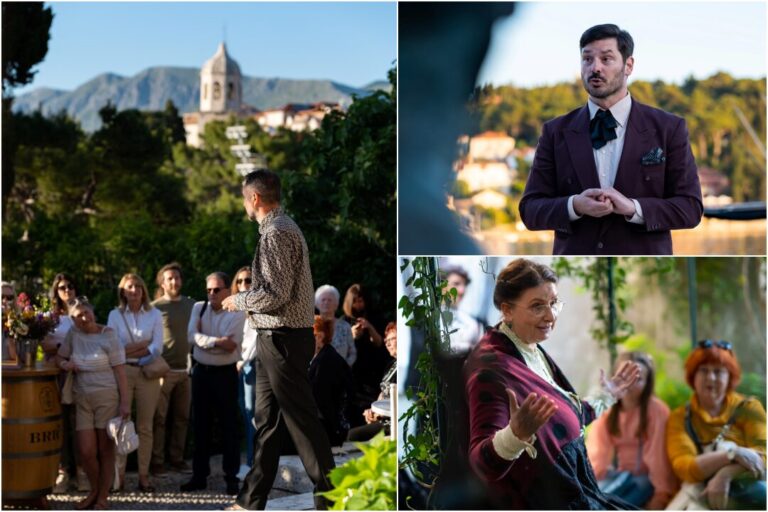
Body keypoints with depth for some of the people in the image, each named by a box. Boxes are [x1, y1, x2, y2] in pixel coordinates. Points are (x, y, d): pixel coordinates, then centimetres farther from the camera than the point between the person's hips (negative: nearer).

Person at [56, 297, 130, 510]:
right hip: (82, 398, 3)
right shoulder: (73, 334, 6)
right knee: (86, 451, 0)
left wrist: (125, 402, -12)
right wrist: (64, 364, -5)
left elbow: (120, 371, -7)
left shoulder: (108, 336, -5)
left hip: (107, 397, -3)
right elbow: (59, 357, 19)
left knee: (105, 450, 3)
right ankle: (94, 491, 24)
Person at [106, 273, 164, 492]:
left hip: (148, 373, 0)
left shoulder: (155, 314, 7)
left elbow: (157, 348, -3)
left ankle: (144, 476, 6)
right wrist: (144, 345, -6)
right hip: (122, 372, 0)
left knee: (145, 426, 3)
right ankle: (119, 475, 2)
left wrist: (129, 350, -9)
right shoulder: (115, 315, 8)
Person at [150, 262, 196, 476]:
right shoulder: (155, 307, 0)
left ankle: (177, 458, 16)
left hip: (185, 370, 4)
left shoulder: (191, 304, 12)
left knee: (182, 417, 7)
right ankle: (157, 461, 5)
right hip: (164, 370, -4)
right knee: (159, 418, -2)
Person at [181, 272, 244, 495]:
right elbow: (192, 336, -9)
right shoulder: (199, 308, 6)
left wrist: (204, 340, -13)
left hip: (225, 374, -4)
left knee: (229, 426, 1)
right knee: (200, 425, 10)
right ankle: (199, 476, 18)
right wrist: (217, 341, -18)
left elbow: (230, 347, -17)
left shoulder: (237, 314, -6)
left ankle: (231, 477, 8)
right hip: (201, 372, 4)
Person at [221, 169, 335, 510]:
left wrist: (238, 301, -7)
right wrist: (250, 304, 14)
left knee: (301, 419, -4)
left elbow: (275, 294, -22)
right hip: (277, 338, 10)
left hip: (283, 339, -10)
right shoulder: (280, 228, 15)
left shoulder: (277, 233, -16)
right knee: (266, 419, 13)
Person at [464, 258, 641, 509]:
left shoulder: (534, 351, 8)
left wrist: (606, 396, 28)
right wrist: (517, 433, -47)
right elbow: (483, 463, -29)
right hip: (543, 500, -9)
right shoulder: (492, 367, -21)